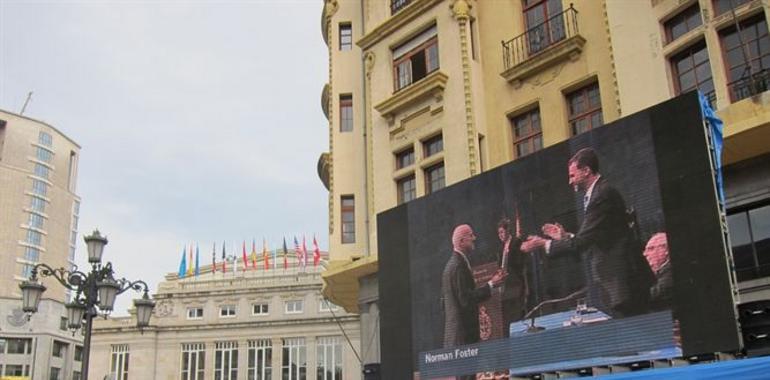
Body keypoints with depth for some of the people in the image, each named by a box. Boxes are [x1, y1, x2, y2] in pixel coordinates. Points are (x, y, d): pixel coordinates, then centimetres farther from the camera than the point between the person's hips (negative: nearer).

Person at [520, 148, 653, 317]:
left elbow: (583, 241, -18)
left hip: (618, 281, -10)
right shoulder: (596, 193, 15)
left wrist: (543, 243, -10)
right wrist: (565, 236, 15)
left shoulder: (603, 194, -16)